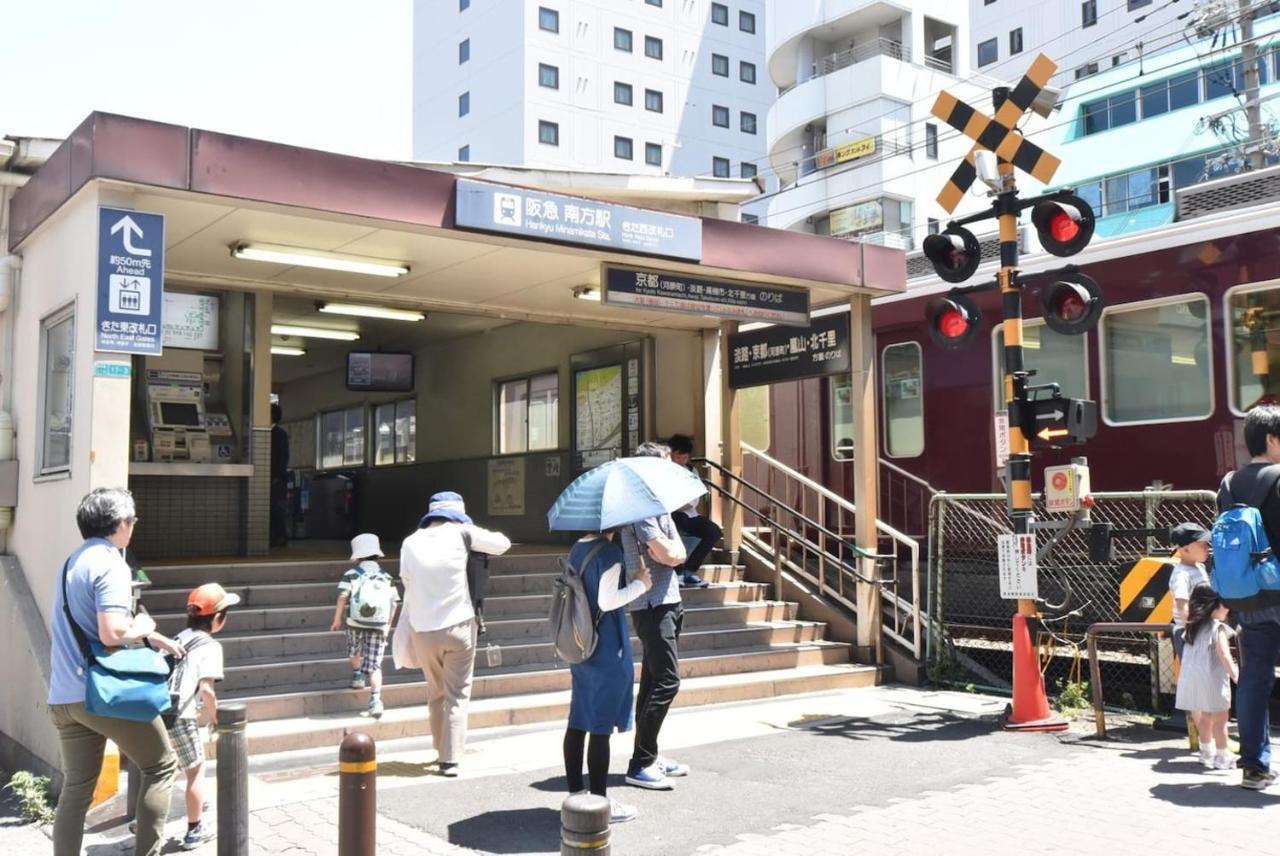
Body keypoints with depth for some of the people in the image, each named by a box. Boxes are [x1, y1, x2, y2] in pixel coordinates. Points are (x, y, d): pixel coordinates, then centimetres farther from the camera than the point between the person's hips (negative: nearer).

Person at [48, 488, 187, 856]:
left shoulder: (74, 562, 16)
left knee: (75, 788, 12)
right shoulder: (110, 564, -14)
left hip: (63, 697, 9)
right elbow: (112, 634, -24)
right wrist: (144, 627, -5)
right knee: (161, 766, 7)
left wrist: (151, 638, 16)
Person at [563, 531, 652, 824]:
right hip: (607, 650, -8)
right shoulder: (610, 552, -16)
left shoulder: (578, 549, 9)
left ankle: (576, 793, 22)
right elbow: (607, 601, -21)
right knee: (601, 728, -2)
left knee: (578, 722, 13)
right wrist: (641, 584, -8)